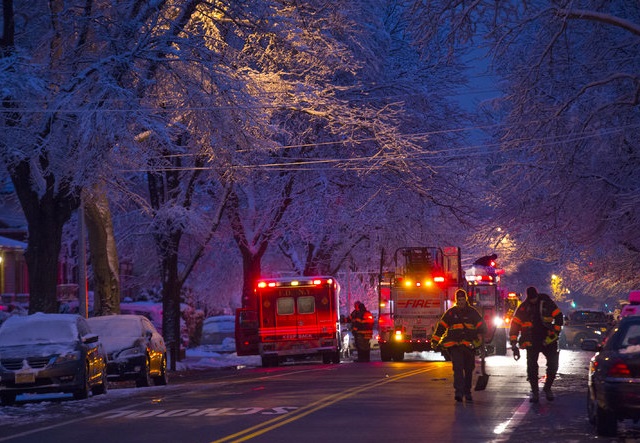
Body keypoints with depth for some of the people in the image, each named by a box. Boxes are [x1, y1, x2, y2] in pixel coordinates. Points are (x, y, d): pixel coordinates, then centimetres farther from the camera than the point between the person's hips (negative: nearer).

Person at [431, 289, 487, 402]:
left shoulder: (472, 312, 7)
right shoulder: (450, 313, 6)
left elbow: (481, 326, 6)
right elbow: (441, 326, 7)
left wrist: (480, 338, -10)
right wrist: (435, 341, 2)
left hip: (469, 345, 2)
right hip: (455, 345, -2)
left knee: (469, 370, 9)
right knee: (457, 368, -15)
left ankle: (467, 392, 21)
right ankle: (458, 392, -22)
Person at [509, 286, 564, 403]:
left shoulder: (546, 302, -2)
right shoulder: (523, 307, -1)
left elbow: (559, 317, 0)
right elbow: (514, 325, -2)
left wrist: (554, 333, -9)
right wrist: (514, 344, -9)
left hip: (547, 340, 0)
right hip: (532, 343, 0)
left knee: (553, 364, -5)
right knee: (532, 367, -5)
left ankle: (547, 388, 15)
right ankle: (534, 392, 7)